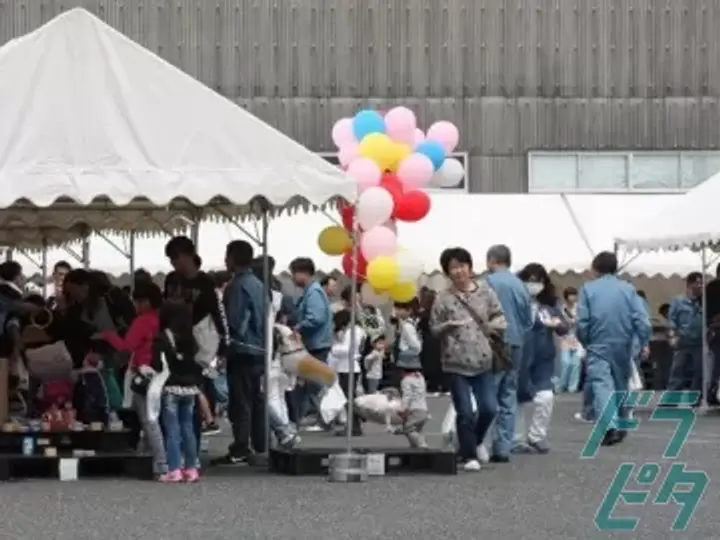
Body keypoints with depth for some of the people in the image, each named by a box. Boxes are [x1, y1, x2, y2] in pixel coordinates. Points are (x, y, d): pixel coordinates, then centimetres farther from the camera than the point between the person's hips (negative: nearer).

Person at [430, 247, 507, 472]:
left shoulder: (485, 291, 5)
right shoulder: (443, 298, 1)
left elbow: (499, 316, 10)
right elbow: (433, 328, 5)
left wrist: (493, 328, -11)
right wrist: (447, 326, -16)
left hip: (483, 362, 2)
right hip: (456, 363, -2)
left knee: (489, 408, -2)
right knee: (465, 413, -3)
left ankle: (475, 443, 26)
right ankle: (469, 455, 10)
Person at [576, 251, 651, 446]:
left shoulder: (588, 289, -3)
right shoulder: (628, 289, 3)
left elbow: (582, 322, -6)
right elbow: (642, 320, -5)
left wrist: (585, 342, 9)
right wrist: (644, 342, 2)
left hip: (598, 346, -3)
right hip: (623, 347, 3)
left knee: (601, 385, -10)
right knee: (620, 385, 18)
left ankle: (610, 426, -30)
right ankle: (620, 426, 29)